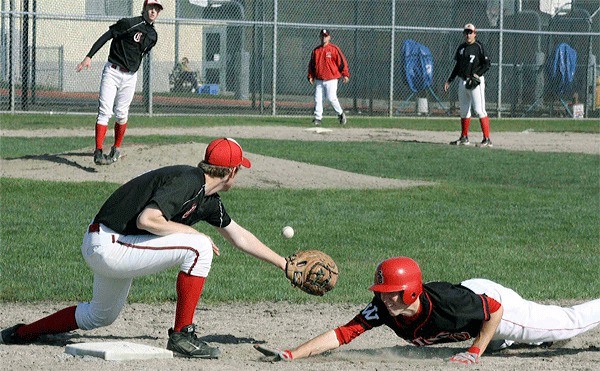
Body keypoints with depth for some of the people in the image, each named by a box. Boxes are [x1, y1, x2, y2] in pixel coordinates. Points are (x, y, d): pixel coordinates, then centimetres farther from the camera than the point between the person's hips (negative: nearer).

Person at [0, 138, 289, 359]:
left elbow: (240, 237, 23)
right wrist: (191, 232, -18)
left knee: (101, 316, 29)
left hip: (101, 250, 10)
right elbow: (147, 219, -29)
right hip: (108, 246, -10)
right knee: (198, 248, -16)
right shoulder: (186, 182, -19)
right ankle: (182, 336, -10)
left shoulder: (208, 199, 11)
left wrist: (284, 263, 27)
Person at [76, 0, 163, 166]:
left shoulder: (153, 35, 10)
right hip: (112, 71, -5)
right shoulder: (129, 23, -9)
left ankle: (116, 149, 25)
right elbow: (106, 36, -12)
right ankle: (98, 152, -20)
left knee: (122, 114, 6)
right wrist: (89, 56, -19)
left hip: (130, 76, 5)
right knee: (105, 111, -12)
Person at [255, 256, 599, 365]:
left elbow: (494, 310, -30)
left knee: (570, 322, 13)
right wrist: (291, 355, -43)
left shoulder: (447, 304, -44)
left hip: (494, 300, -5)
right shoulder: (384, 310, -30)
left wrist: (475, 353, -29)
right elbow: (341, 334, -33)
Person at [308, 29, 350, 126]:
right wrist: (311, 76, 10)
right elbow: (312, 64, 19)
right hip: (319, 80, 5)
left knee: (332, 98, -10)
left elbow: (342, 61, -3)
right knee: (318, 99, 0)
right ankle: (318, 118, 6)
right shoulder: (316, 50, 11)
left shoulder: (334, 49, -3)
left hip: (331, 79, -5)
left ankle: (340, 114, 10)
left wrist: (345, 74, -8)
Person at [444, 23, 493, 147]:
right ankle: (464, 138, 23)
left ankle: (487, 139, -14)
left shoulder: (478, 47, -6)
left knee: (479, 109, -13)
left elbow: (487, 63, -8)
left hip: (475, 81, -7)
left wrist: (477, 74, -20)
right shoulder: (461, 47, 14)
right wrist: (449, 81, 20)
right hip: (462, 81, 7)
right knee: (464, 111, 13)